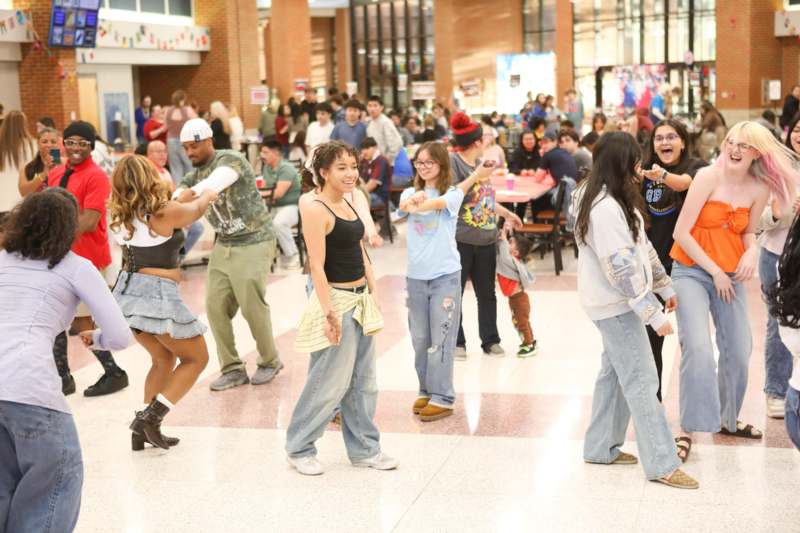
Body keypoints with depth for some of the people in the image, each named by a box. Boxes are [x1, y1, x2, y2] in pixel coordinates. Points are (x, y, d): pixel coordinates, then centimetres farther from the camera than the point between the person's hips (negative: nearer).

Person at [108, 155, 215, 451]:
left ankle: (144, 429, 20)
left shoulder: (122, 216, 2)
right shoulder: (167, 212, -15)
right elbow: (197, 209, 7)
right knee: (197, 358, 12)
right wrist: (208, 195, 29)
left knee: (163, 360, 25)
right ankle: (149, 417, -1)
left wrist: (194, 195, 33)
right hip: (158, 294, -7)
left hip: (129, 291, 7)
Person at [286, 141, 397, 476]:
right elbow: (317, 266, -19)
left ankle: (364, 449, 23)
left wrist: (373, 294, 14)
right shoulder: (315, 210, -14)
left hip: (361, 300, 9)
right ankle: (299, 448, 14)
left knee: (363, 382, 13)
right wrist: (329, 313, -22)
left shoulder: (349, 205, 12)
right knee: (330, 383, -2)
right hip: (336, 300, -9)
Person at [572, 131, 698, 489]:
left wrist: (664, 286, 17)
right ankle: (662, 464, -2)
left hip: (616, 302, 10)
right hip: (616, 304, -10)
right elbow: (623, 269, -26)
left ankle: (601, 447, 27)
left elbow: (641, 245, 14)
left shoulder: (612, 199, 7)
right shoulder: (606, 209, -25)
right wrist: (653, 314, -23)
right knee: (641, 381, -6)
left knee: (614, 372, 17)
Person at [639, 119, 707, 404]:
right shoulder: (645, 169, 3)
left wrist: (663, 175, -53)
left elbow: (684, 182, -32)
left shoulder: (696, 167, -9)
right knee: (651, 336, 7)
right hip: (651, 262, 3)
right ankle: (652, 399, 20)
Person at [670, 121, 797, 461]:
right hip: (692, 271, -5)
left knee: (739, 349, 9)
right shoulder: (708, 177, -13)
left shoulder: (760, 189, 0)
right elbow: (681, 232, -14)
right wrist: (714, 271, -12)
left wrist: (752, 251, -7)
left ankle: (728, 419, 32)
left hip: (731, 276, 5)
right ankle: (689, 429, -11)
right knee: (697, 346, -20)